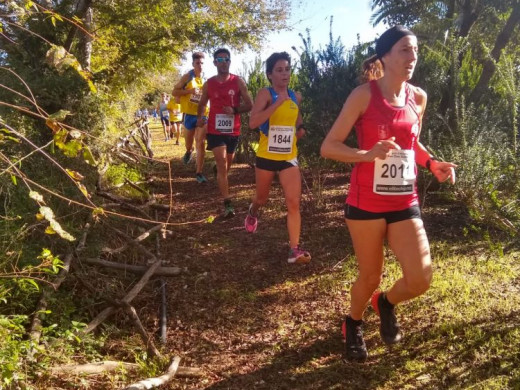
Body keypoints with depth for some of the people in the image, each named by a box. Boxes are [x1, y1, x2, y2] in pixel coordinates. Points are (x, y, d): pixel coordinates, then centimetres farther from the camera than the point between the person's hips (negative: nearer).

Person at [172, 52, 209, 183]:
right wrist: (190, 90, -18)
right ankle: (189, 151, 51)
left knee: (200, 144, -6)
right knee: (189, 143, 14)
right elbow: (174, 92, -5)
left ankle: (199, 172, -2)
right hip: (189, 115, -1)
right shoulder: (187, 77, -3)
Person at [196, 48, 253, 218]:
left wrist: (235, 110, -19)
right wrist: (200, 118, -1)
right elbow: (202, 104, 17)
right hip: (215, 131, -1)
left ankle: (221, 182, 53)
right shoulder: (208, 84, 2)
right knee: (222, 165, -12)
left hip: (233, 131, 1)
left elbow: (249, 105, -2)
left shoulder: (238, 82, -2)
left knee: (227, 165, 19)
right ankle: (228, 204, -12)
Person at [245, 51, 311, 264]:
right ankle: (252, 213, 54)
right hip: (266, 156, -3)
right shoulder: (265, 94, -12)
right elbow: (252, 122, -28)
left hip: (289, 157, 3)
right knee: (262, 198, 18)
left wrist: (300, 129, 6)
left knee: (294, 202, -8)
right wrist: (277, 103, -31)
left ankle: (294, 249, -3)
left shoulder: (295, 97, 5)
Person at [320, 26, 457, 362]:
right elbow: (328, 146, -10)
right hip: (367, 202, -4)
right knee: (370, 277, 9)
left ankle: (386, 303, 31)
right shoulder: (364, 95, -9)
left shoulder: (418, 98, 6)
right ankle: (353, 325, 40)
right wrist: (369, 154, -26)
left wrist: (432, 163, 2)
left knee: (421, 280, -4)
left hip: (405, 203, 4)